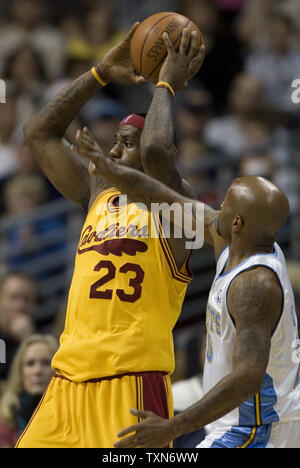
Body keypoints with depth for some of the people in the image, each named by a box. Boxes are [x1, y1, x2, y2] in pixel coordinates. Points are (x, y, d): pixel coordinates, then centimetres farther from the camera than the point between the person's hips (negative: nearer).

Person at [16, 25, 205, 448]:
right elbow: (39, 134, 20)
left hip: (133, 377, -7)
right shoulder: (98, 195, 18)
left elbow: (156, 150, -24)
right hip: (70, 379, 7)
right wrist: (101, 73, 15)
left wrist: (167, 85, -8)